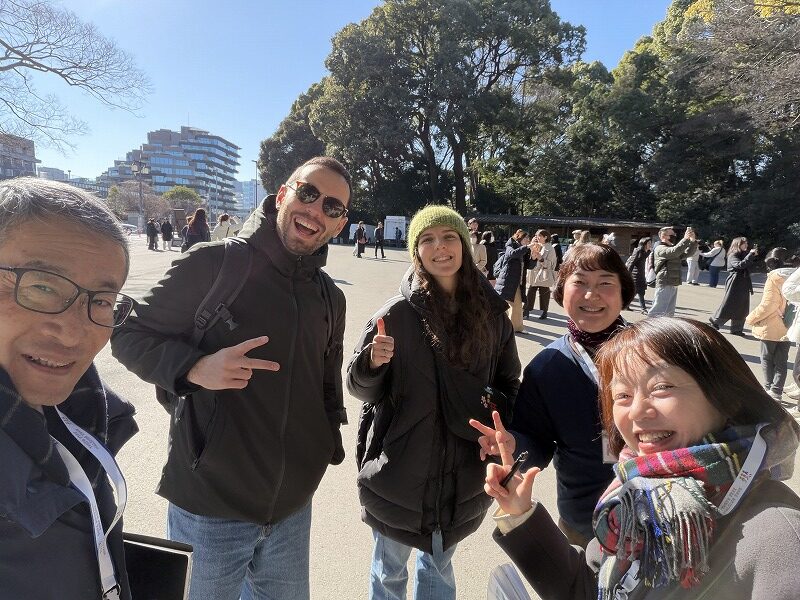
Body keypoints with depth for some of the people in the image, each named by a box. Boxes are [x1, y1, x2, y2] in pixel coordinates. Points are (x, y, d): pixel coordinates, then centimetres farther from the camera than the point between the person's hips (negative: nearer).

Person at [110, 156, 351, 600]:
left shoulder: (330, 298, 4)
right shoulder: (213, 263, -14)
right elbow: (128, 335, -8)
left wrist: (329, 442, 4)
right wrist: (195, 367, -25)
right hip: (210, 505, -4)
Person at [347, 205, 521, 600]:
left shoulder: (492, 313, -4)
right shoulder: (398, 313, -14)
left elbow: (508, 383, 7)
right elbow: (363, 390, -9)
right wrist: (371, 363, -29)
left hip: (463, 476, 3)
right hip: (399, 472, -2)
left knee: (439, 568, 26)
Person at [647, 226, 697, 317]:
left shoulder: (672, 248, 20)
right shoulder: (660, 249, -9)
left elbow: (687, 253, 14)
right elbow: (674, 252, -27)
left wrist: (693, 241, -1)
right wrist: (685, 239, -29)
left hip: (673, 285, 9)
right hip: (665, 285, -9)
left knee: (669, 312, 13)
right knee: (658, 311, -10)